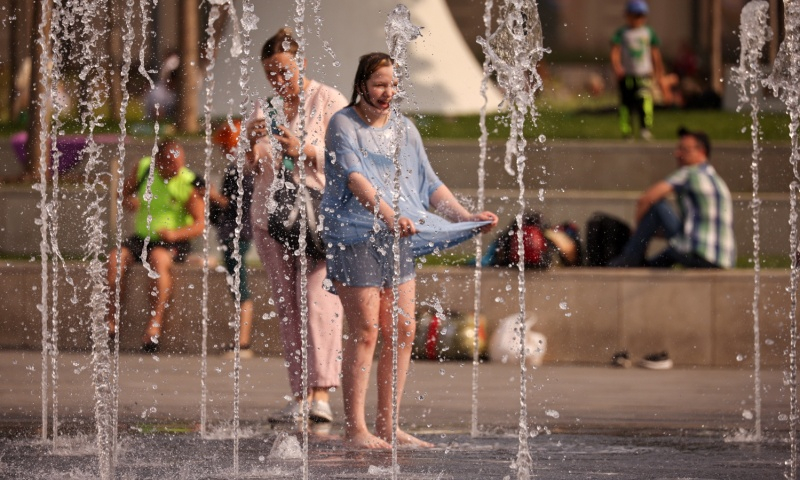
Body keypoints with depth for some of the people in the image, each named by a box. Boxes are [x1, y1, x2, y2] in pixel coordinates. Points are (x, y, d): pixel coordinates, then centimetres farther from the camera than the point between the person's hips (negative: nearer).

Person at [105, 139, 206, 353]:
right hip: (142, 238, 4)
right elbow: (124, 191, 16)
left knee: (158, 259, -37)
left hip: (174, 242, -4)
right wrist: (128, 201, -9)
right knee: (115, 258, -24)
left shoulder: (189, 184, -10)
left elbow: (200, 224, -13)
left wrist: (175, 234, -31)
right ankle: (111, 321, -22)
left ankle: (154, 325, -40)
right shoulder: (144, 168, 1)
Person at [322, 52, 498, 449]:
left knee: (403, 331, 4)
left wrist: (467, 217, 4)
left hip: (398, 239, 7)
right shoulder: (344, 125, -5)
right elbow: (354, 177, -20)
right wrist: (388, 216, -34)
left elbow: (429, 185, 16)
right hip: (354, 235, -7)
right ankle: (354, 428, -4)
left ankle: (387, 426, 11)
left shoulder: (404, 129, 15)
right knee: (365, 331, -8)